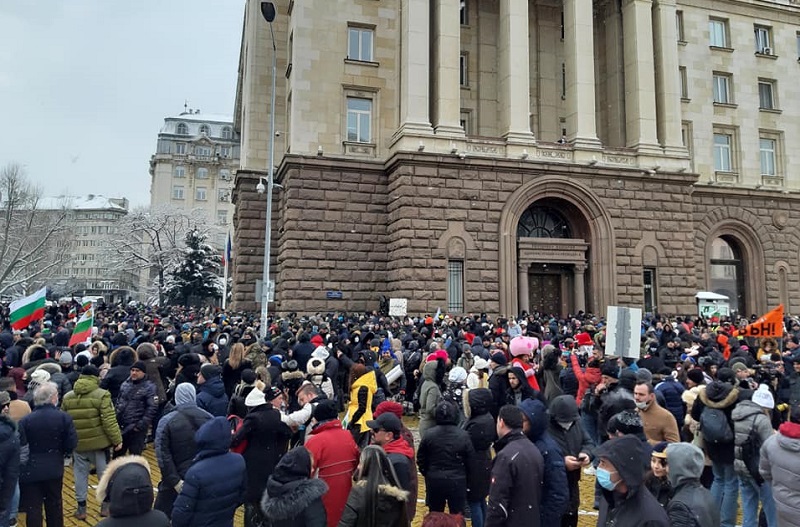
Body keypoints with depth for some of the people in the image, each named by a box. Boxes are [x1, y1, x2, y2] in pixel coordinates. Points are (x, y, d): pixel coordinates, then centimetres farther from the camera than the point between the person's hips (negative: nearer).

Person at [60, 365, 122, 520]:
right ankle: (106, 505, 19)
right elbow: (109, 421, -15)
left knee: (80, 474, 14)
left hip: (77, 442, 4)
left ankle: (81, 508, 19)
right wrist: (117, 440, -8)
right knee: (104, 473, 10)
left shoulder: (67, 397, 5)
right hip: (98, 441, -3)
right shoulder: (102, 395, -12)